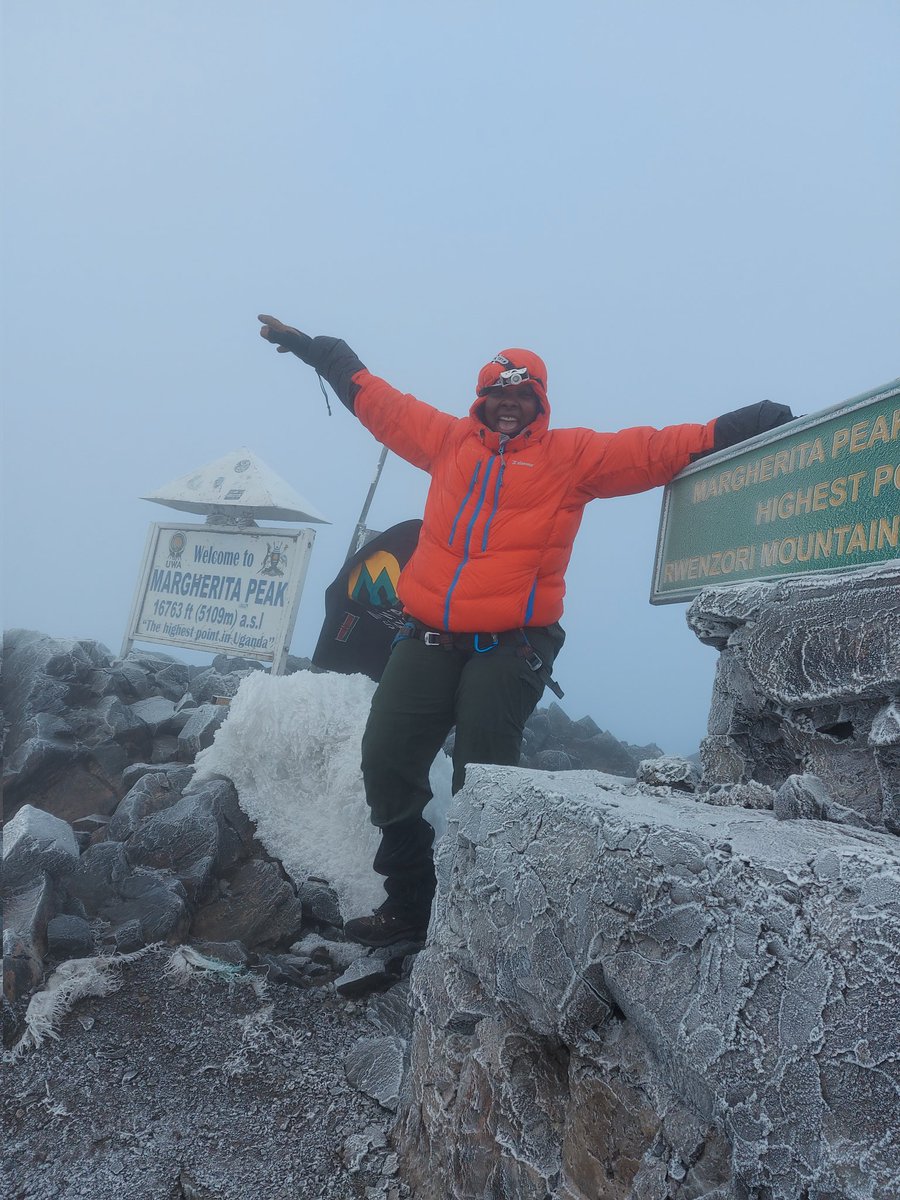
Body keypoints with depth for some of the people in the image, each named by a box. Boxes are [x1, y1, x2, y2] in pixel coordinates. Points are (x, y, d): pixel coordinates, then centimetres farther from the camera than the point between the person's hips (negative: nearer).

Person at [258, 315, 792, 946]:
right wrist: (320, 352, 31)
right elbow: (381, 402, 25)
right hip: (428, 641, 5)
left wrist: (729, 431, -8)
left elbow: (648, 450, 1)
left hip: (510, 650, -4)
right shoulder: (450, 440, 15)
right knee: (386, 762, 3)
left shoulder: (571, 456, 6)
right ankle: (408, 903, 19)